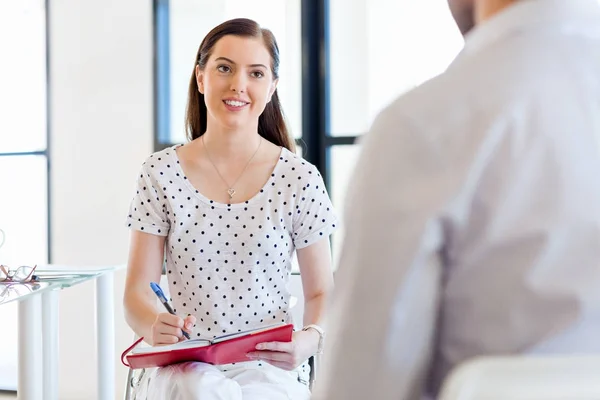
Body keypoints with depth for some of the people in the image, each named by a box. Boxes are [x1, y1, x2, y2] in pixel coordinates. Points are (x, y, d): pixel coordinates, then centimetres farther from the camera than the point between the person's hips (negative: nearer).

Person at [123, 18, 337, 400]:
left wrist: (310, 339, -17)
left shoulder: (300, 179, 0)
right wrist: (154, 326, -23)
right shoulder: (161, 174, 2)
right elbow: (138, 290, 0)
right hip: (185, 368, 1)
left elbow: (321, 293, 5)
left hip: (271, 369, 0)